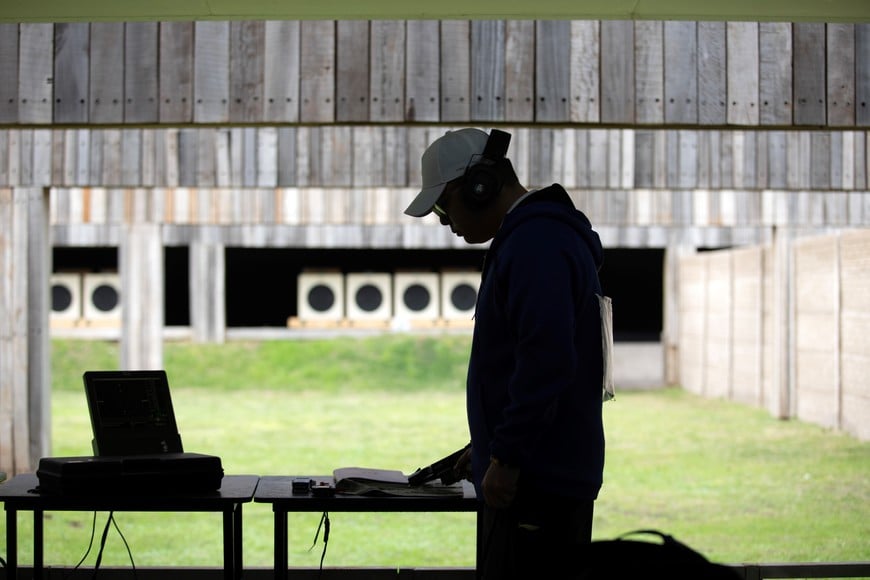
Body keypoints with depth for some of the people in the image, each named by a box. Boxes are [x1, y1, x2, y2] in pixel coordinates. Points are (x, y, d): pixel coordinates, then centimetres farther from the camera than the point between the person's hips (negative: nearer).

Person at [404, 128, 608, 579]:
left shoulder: (536, 244, -16)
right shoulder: (539, 234, 19)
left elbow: (545, 361, -26)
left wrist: (506, 457, -22)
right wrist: (489, 447, 26)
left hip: (540, 485, -11)